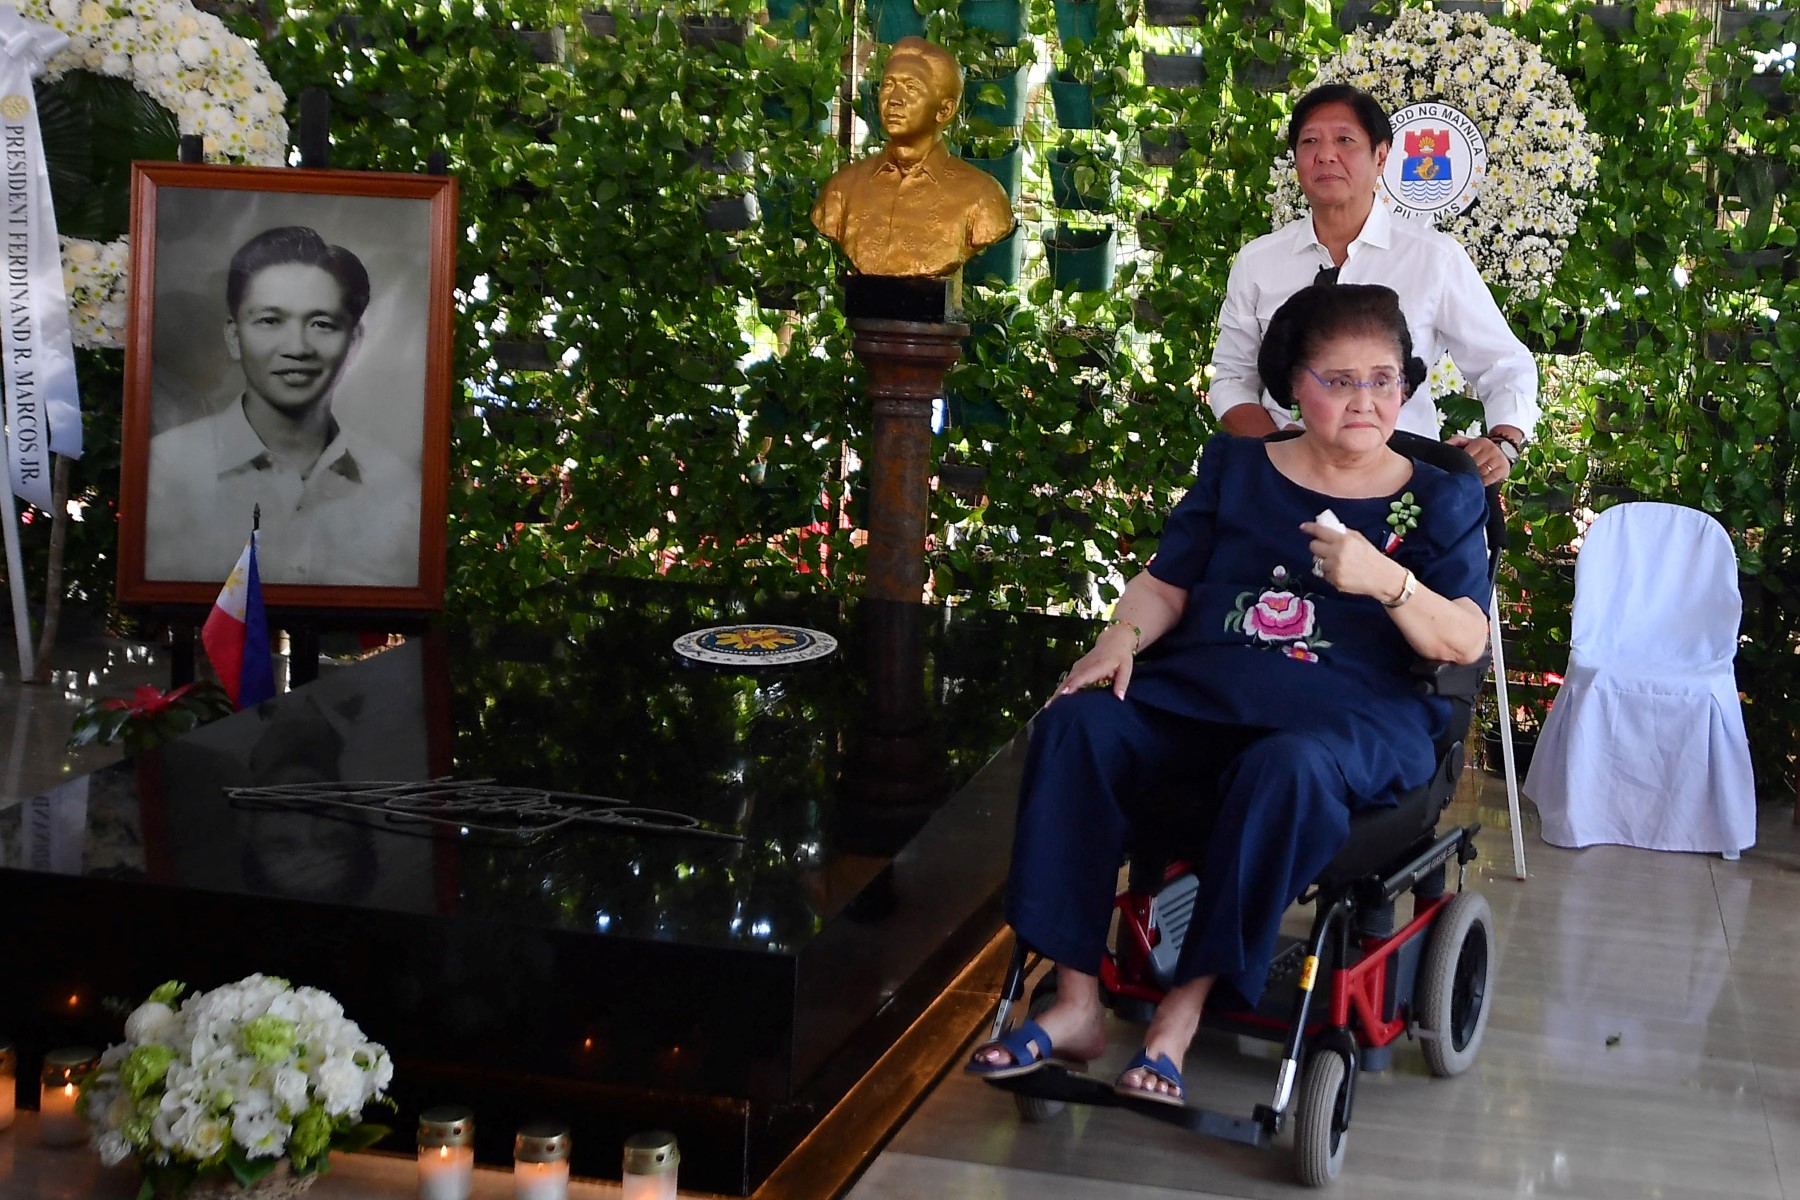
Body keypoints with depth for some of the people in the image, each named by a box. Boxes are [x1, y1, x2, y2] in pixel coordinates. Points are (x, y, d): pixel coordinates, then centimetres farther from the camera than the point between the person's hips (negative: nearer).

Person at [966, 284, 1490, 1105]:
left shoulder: (1440, 501, 13)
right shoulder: (1235, 468, 21)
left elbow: (1466, 644, 1)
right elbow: (1166, 585, 16)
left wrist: (1385, 579, -17)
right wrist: (1123, 638, -7)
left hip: (1350, 711, -3)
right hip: (1199, 690, 3)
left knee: (1287, 768, -40)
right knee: (1075, 724, -28)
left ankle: (1183, 1013, -31)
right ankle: (1075, 1004, -27)